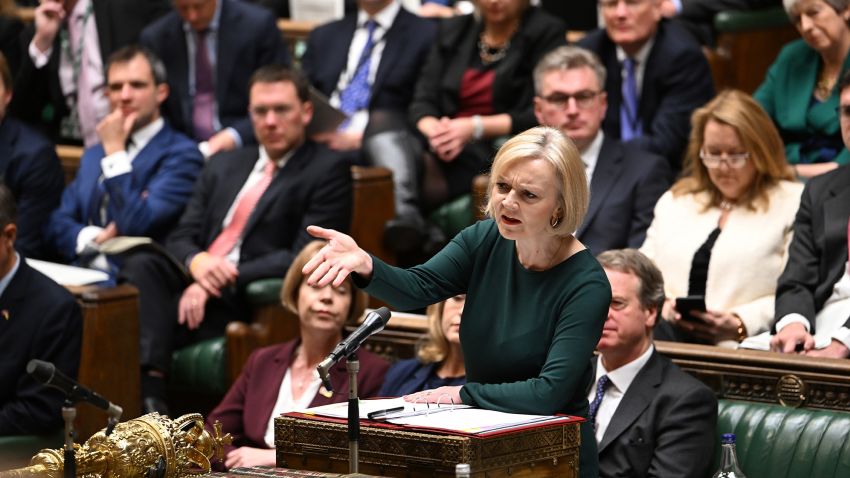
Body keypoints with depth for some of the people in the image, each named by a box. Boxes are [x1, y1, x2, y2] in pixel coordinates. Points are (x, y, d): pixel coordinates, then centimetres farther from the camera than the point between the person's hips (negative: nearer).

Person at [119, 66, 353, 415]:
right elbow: (180, 238, 16)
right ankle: (150, 388, -40)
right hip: (194, 280, 6)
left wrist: (224, 281, -16)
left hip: (251, 301, -6)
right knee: (142, 265, -27)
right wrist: (197, 262, -10)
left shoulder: (328, 171, 3)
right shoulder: (223, 165, 24)